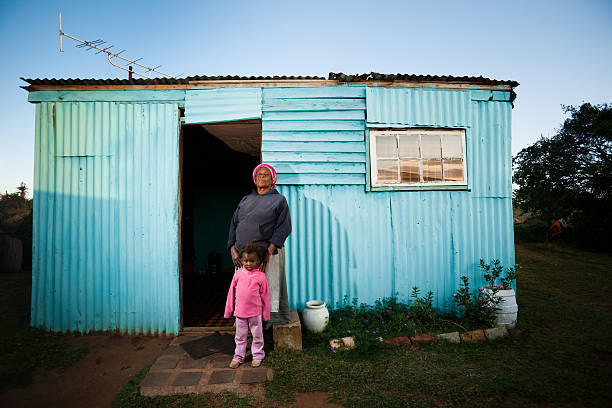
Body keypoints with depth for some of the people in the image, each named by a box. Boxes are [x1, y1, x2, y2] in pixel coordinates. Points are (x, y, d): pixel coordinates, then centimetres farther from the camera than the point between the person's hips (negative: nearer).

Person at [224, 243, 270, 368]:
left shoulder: (261, 276, -8)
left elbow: (265, 296, -2)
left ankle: (257, 356, 31)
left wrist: (266, 313, 1)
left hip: (255, 312, -2)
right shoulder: (238, 274, -2)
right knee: (240, 336, 16)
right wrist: (228, 310, 7)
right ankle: (238, 357, 32)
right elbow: (231, 292, 5)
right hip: (240, 311, 2)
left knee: (257, 335, 12)